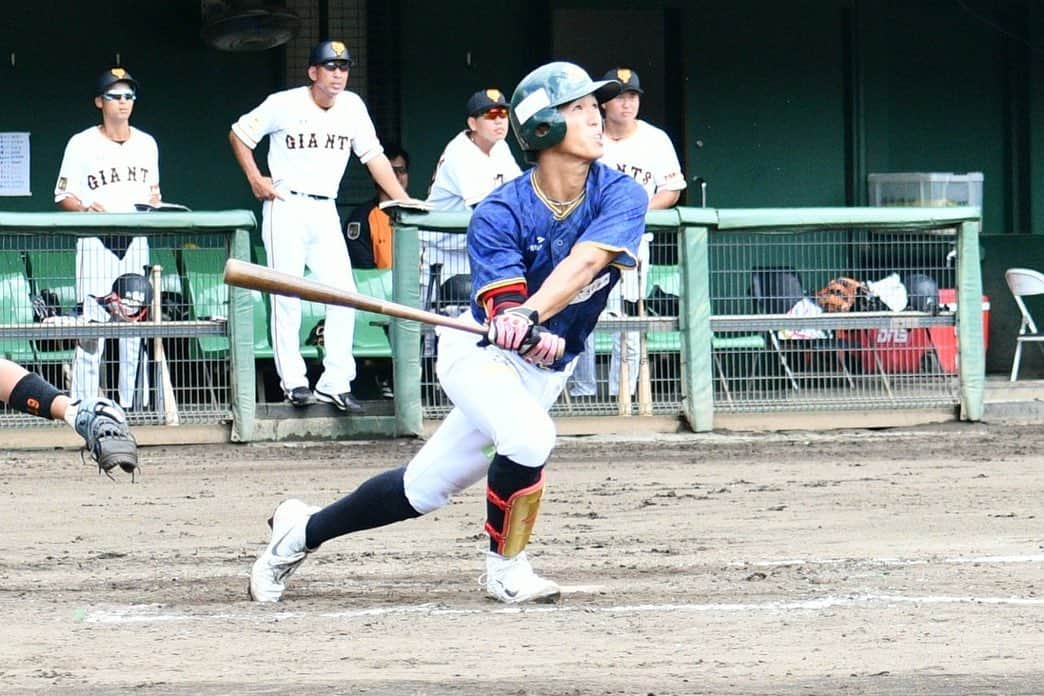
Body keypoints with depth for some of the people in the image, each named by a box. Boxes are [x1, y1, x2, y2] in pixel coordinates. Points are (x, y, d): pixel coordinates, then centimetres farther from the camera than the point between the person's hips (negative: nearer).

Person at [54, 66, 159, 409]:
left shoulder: (146, 143, 13)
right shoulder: (82, 144, -1)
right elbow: (63, 196, 1)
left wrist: (154, 200, 0)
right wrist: (87, 208, -19)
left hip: (136, 241, 4)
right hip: (95, 242, -4)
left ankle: (134, 405, 9)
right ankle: (84, 406, -9)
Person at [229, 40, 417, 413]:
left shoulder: (352, 106, 3)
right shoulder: (283, 104, -8)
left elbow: (374, 156, 6)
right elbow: (238, 134, 4)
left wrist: (404, 201, -1)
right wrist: (255, 179, -5)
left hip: (325, 212, 4)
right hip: (285, 208, -4)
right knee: (287, 298, -3)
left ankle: (335, 384, 2)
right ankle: (294, 381, 3)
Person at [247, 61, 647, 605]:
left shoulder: (621, 196, -15)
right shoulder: (497, 214, -21)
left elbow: (585, 262, -33)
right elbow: (502, 306, -31)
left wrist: (530, 318, -50)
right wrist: (535, 338, -55)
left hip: (544, 370, 4)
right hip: (479, 350, -4)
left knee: (425, 488, 8)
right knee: (527, 437, -32)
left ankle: (303, 530, 29)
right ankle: (507, 569, -8)